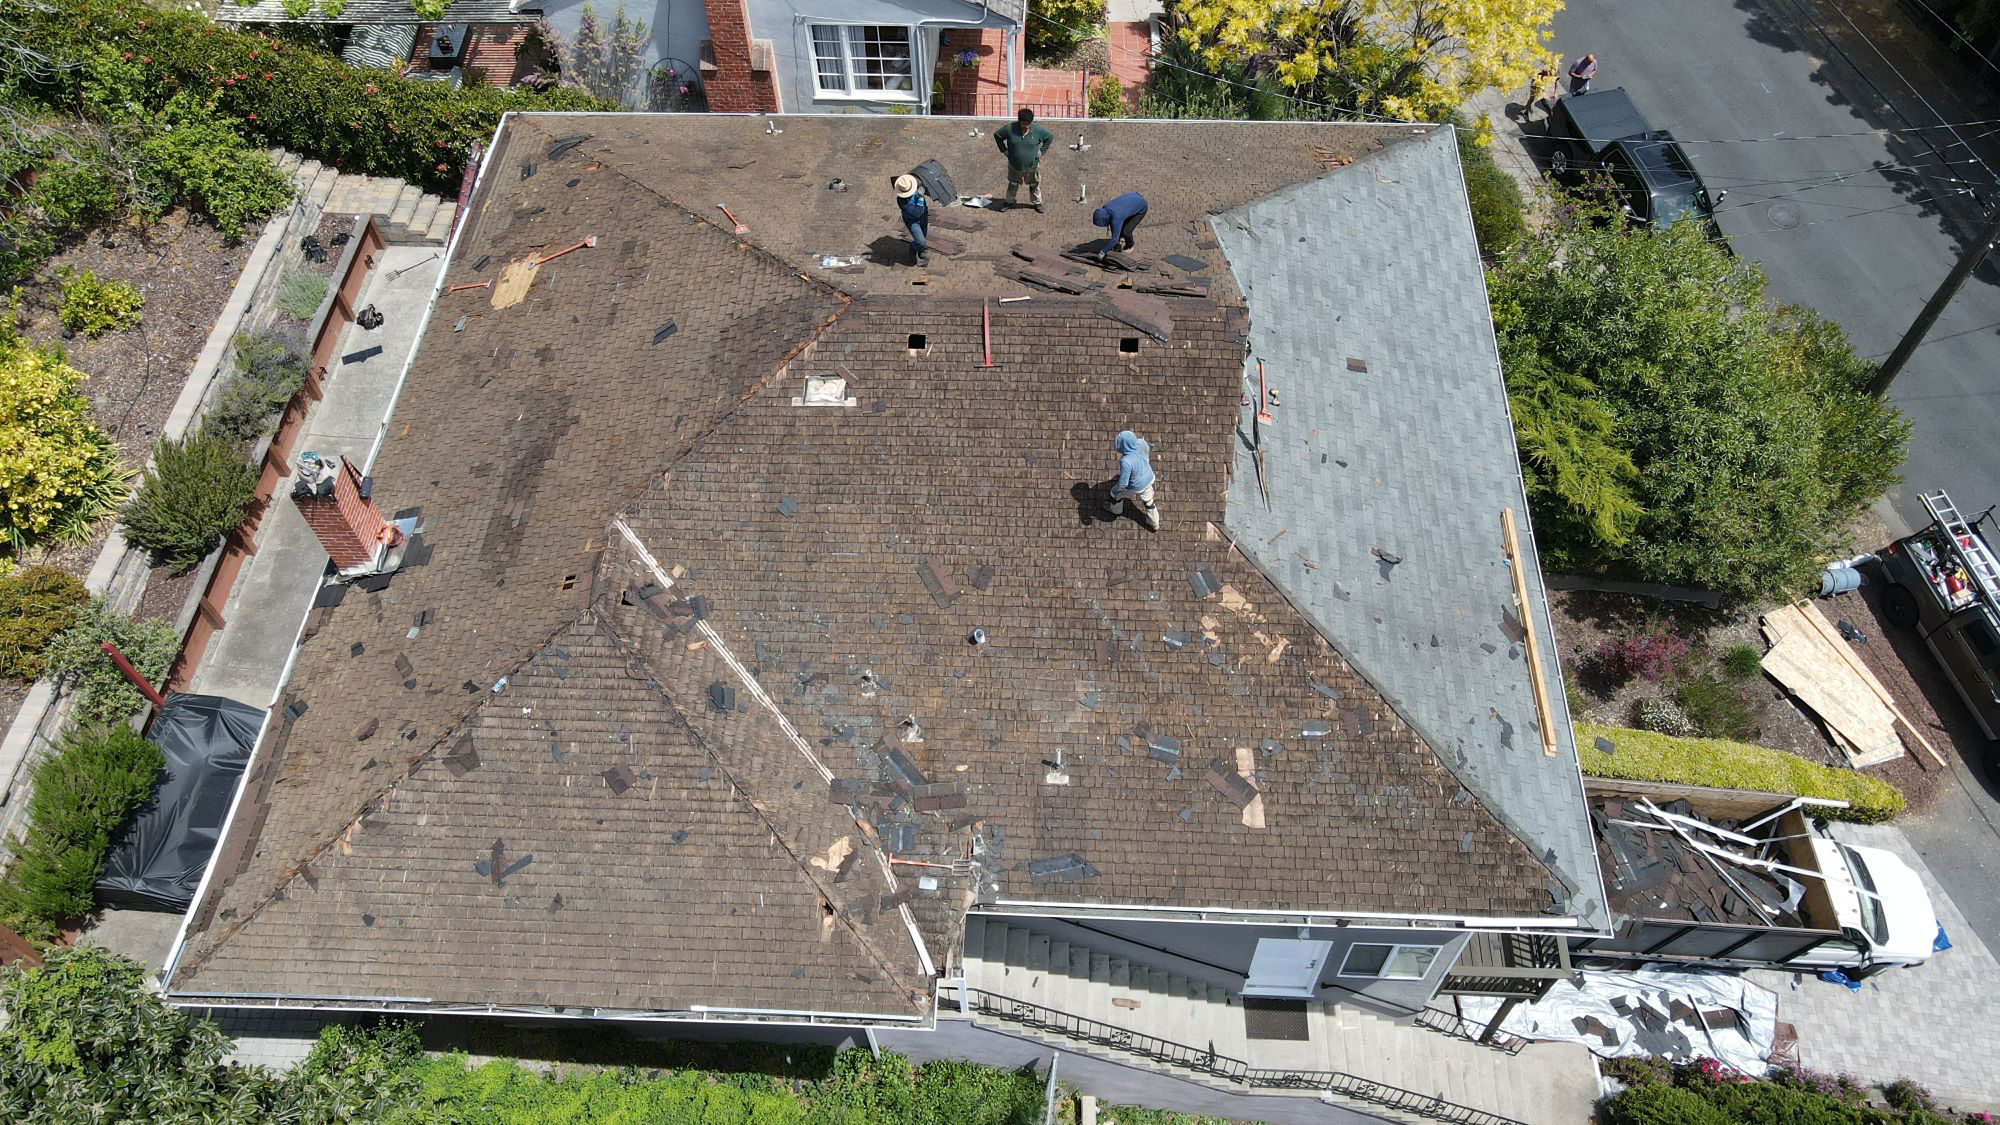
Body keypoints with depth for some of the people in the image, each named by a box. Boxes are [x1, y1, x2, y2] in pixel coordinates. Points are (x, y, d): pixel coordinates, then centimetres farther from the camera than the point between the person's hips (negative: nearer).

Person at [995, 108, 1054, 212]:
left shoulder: (1037, 130, -18)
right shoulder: (1009, 129, -20)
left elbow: (1050, 137, 0)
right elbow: (997, 136, -3)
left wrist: (1042, 151, -4)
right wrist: (1004, 150, -5)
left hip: (1032, 166, 0)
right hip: (1014, 166, 0)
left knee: (1034, 185, 17)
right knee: (1013, 185, 19)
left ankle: (1037, 202, 37)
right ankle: (1009, 202, 40)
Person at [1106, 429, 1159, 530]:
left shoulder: (1126, 462, -41)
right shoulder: (1141, 444, -23)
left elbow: (1123, 482, -31)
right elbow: (1148, 449, 4)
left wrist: (1116, 490, -11)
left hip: (1135, 487, -5)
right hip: (1148, 480, 6)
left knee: (1115, 493, 25)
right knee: (1148, 501, 30)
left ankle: (1116, 511, 55)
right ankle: (1154, 524, 51)